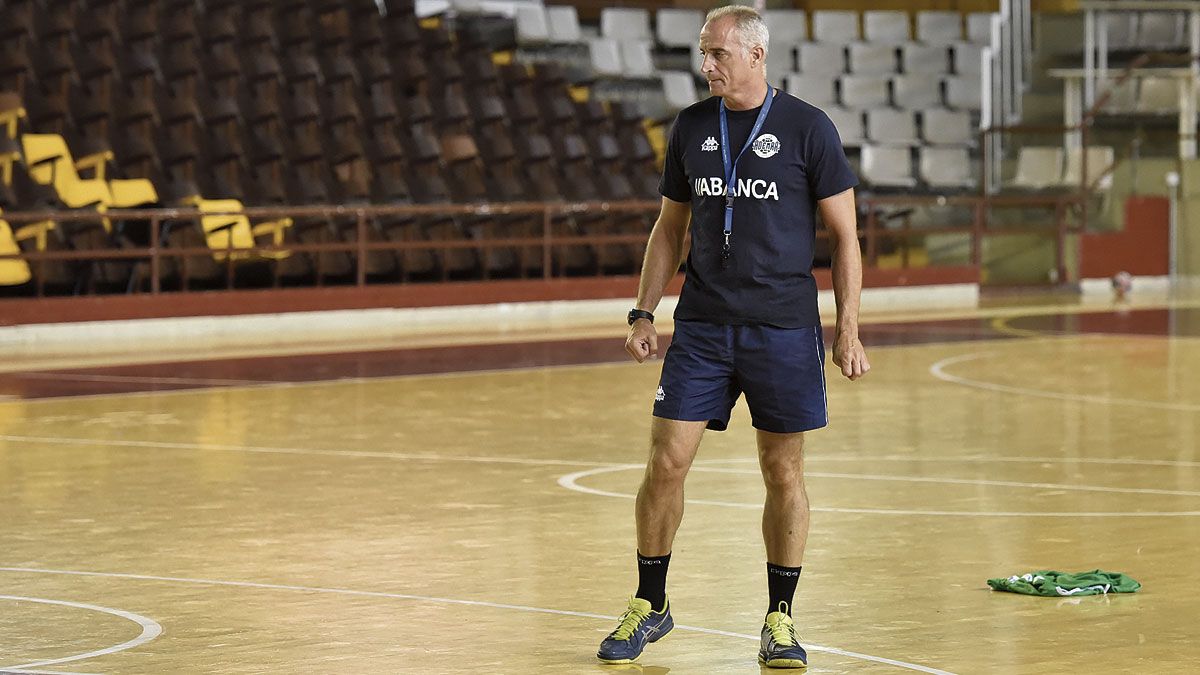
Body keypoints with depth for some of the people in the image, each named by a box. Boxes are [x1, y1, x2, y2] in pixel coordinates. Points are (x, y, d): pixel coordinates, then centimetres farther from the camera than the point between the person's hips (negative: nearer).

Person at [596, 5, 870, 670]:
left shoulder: (807, 129, -4)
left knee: (783, 472, 3)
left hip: (783, 328, -3)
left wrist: (848, 328, -6)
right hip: (701, 326, 3)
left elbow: (844, 235, -1)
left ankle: (780, 618, 15)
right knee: (665, 464, -2)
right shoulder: (691, 127, 7)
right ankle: (649, 605, 13)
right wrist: (643, 313, 8)